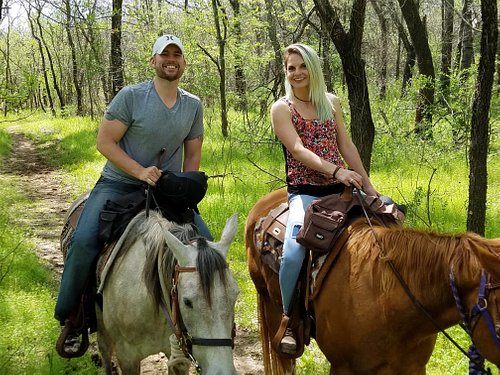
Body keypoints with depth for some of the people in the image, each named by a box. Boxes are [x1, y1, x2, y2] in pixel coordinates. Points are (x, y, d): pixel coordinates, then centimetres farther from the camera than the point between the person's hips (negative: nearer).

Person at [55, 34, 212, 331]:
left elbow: (193, 155, 11)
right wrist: (140, 171, -21)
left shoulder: (193, 105, 4)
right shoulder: (131, 96, -10)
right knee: (84, 240, -25)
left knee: (204, 239, -8)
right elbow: (105, 142, -10)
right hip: (118, 184, -4)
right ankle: (68, 317, -7)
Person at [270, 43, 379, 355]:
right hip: (304, 192, -5)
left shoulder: (332, 102, 14)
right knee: (294, 251, -30)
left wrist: (368, 186, 7)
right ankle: (287, 320, -11)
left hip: (339, 189, 5)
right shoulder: (282, 108, 0)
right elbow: (298, 149, -13)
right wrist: (336, 171, -25)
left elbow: (347, 146, 12)